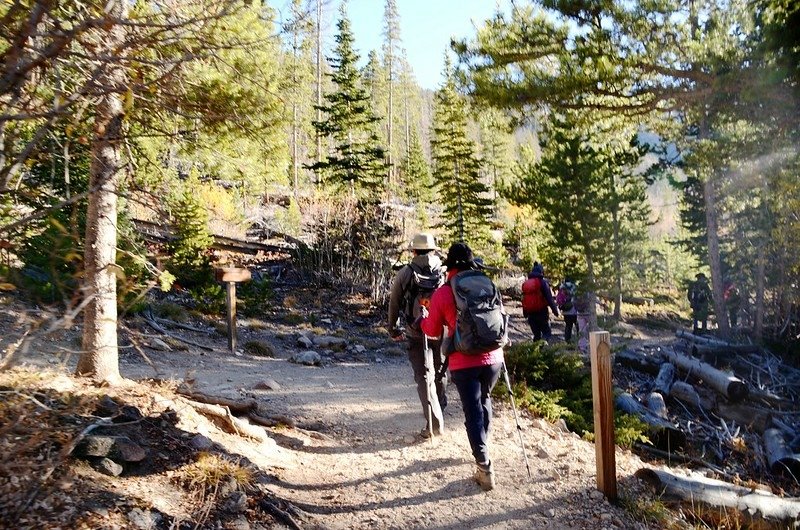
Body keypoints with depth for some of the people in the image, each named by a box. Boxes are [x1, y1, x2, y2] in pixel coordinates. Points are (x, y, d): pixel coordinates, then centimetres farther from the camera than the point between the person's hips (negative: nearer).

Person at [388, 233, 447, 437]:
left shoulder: (405, 274, -3)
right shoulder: (446, 271, -2)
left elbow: (394, 303, 3)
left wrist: (392, 328, 16)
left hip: (416, 333, -1)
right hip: (442, 331, 2)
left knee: (422, 376, 4)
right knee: (440, 371, 21)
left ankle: (433, 422, -5)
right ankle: (440, 407, 40)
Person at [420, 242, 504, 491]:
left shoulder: (442, 293, -5)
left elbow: (433, 331, 5)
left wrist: (421, 318, 24)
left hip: (464, 362, -3)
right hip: (492, 357, 3)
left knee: (473, 413, 4)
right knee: (484, 401, 26)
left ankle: (485, 468, 1)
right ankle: (482, 446, 38)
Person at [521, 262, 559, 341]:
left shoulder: (525, 283, 11)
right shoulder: (542, 282, -9)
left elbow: (524, 300, 17)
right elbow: (549, 298, -12)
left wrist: (525, 314, 25)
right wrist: (555, 310, -5)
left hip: (531, 314, 5)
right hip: (541, 313, -5)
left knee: (536, 334, 14)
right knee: (546, 333, 0)